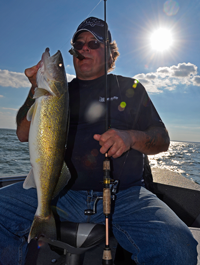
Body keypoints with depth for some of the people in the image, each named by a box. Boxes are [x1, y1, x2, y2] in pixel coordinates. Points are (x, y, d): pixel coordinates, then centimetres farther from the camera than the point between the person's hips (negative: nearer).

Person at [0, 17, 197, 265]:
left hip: (124, 195, -1)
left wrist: (131, 137, -13)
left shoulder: (130, 88, 13)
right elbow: (24, 134, 9)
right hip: (61, 191, 2)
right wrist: (37, 90, -6)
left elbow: (162, 139, 9)